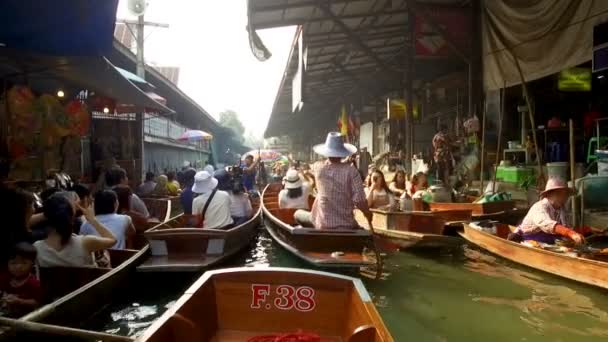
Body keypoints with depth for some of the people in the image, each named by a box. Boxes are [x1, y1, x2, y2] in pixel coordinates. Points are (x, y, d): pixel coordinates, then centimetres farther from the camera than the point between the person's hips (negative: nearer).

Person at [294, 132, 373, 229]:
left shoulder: (318, 167, -7)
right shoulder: (350, 170, -14)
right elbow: (359, 200, -16)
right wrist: (368, 213, 2)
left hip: (323, 225, 1)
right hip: (347, 225, -1)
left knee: (297, 214, 25)